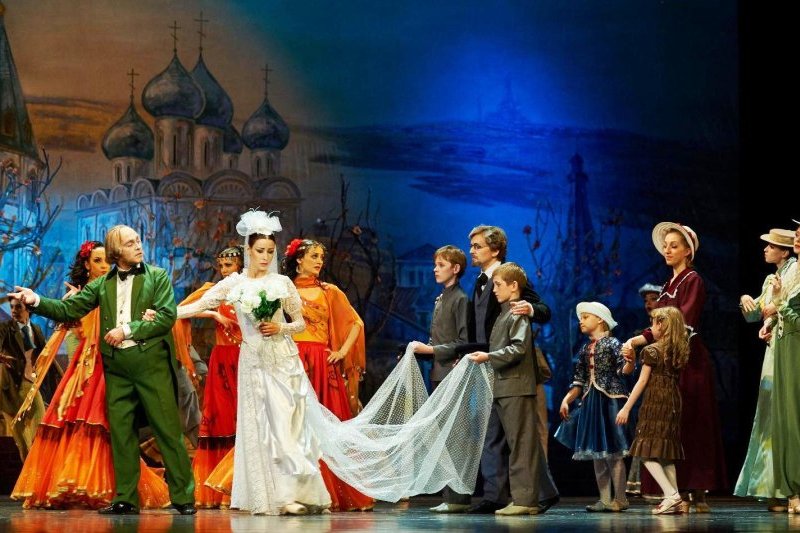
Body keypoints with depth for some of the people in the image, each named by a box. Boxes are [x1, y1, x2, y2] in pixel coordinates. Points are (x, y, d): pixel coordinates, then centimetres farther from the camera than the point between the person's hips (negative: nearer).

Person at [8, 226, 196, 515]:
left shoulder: (158, 276, 3)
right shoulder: (101, 284, 12)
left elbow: (167, 317, -8)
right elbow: (68, 309, 7)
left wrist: (128, 330, -11)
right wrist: (37, 301, -8)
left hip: (152, 363, -4)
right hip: (117, 366, 4)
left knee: (168, 430, -3)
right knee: (120, 432, 6)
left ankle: (183, 497, 2)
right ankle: (125, 499, 12)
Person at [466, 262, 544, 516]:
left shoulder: (518, 314, -8)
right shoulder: (503, 314, 19)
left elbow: (518, 348, -18)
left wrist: (489, 356, -20)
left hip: (516, 386, -10)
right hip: (504, 387, 10)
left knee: (521, 443, -9)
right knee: (515, 444, 9)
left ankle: (524, 499, -9)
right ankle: (524, 498, 11)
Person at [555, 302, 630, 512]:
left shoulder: (612, 343, -4)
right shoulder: (585, 350, 15)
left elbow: (624, 370, -15)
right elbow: (579, 382, 15)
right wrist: (566, 400, 2)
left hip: (610, 400, -7)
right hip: (590, 402, 7)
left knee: (612, 451, -7)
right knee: (596, 451, 6)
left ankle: (619, 499, -3)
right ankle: (604, 499, 10)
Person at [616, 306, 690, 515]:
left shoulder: (651, 351, -7)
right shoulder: (679, 351, 10)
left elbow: (642, 382, -8)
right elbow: (674, 378, 10)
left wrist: (626, 408, -5)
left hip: (655, 403, -7)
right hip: (674, 402, 7)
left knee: (647, 452, -6)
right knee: (666, 453, 12)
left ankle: (671, 495, -19)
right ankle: (677, 500, 7)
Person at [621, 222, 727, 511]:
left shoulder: (693, 281, -6)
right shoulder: (669, 285, 19)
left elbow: (681, 324, -17)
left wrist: (638, 340, -22)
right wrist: (635, 343, -2)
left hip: (689, 362, -8)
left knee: (689, 426, -8)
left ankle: (698, 493, -6)